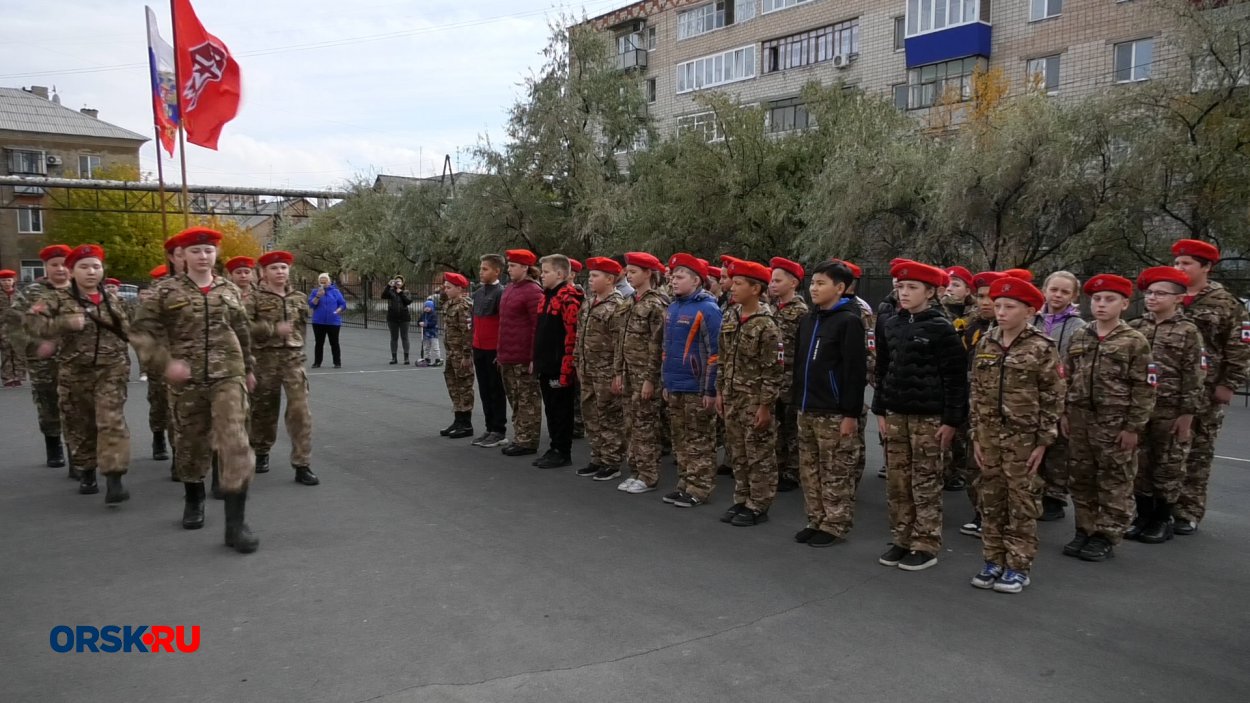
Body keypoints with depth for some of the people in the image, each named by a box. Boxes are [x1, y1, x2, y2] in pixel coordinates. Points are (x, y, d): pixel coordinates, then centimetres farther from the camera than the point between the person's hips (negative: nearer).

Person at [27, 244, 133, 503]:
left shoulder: (112, 299, 7)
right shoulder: (59, 298, -1)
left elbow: (125, 332, 15)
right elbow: (32, 318, -13)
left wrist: (122, 362, 8)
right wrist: (64, 323, -26)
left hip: (110, 370, 0)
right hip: (74, 372, 0)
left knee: (112, 422, -12)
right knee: (79, 425, 11)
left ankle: (114, 480, -17)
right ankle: (87, 472, 29)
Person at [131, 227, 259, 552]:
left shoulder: (229, 290, 6)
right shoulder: (167, 290, -1)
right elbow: (140, 330, -3)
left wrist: (248, 369, 23)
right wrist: (166, 361, -15)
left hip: (228, 375, 0)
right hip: (187, 378, 0)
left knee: (235, 442, -13)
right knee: (191, 442, 14)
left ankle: (236, 522, -12)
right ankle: (194, 499, 41)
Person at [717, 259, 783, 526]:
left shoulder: (766, 324, -15)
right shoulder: (730, 318, 7)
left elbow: (772, 370, -15)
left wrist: (765, 405, -16)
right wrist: (720, 392, 12)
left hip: (755, 399, -7)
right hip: (732, 397, 7)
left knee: (759, 455, 4)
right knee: (738, 453, 15)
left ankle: (758, 507, 13)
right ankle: (741, 501, 26)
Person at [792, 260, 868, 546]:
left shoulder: (849, 321, -11)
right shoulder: (807, 320, 12)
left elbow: (855, 370, -15)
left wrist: (851, 413, -17)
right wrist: (796, 401, 13)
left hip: (834, 412, -8)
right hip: (807, 409, 8)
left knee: (836, 473, 2)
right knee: (809, 470, 13)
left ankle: (835, 525, 13)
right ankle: (816, 521, 25)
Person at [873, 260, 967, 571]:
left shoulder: (941, 328, -8)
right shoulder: (889, 325, 7)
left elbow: (955, 377, -9)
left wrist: (952, 419, -11)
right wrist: (880, 410, 10)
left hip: (928, 416, -5)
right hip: (895, 413, 5)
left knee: (925, 483, 2)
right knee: (897, 482, 10)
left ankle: (926, 546, 12)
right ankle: (902, 540, 22)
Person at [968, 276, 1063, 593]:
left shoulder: (1041, 348, -8)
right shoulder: (985, 344, 5)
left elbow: (1053, 398, -7)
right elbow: (977, 393, 8)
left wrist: (1043, 442, -10)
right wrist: (976, 436, 5)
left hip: (1023, 437, -4)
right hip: (989, 435, 5)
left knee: (1021, 502, 5)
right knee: (990, 500, 10)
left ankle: (1018, 566, 15)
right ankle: (993, 560, 21)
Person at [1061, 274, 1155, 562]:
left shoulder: (1135, 341, -7)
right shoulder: (1079, 337, 7)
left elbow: (1143, 388, -8)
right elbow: (1067, 378, 13)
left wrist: (1134, 426, -11)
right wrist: (1064, 413, 7)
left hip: (1115, 423, -5)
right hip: (1080, 420, 5)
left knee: (1114, 484, 4)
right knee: (1080, 480, 11)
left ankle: (1106, 538, 14)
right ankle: (1085, 531, 24)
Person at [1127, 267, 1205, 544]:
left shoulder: (1188, 332, -4)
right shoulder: (1135, 328, 6)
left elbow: (1194, 376, -6)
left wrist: (1187, 414, -10)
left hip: (1170, 411, -3)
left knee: (1168, 466, 6)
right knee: (1139, 464, 9)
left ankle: (1162, 520, 17)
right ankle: (1143, 516, 21)